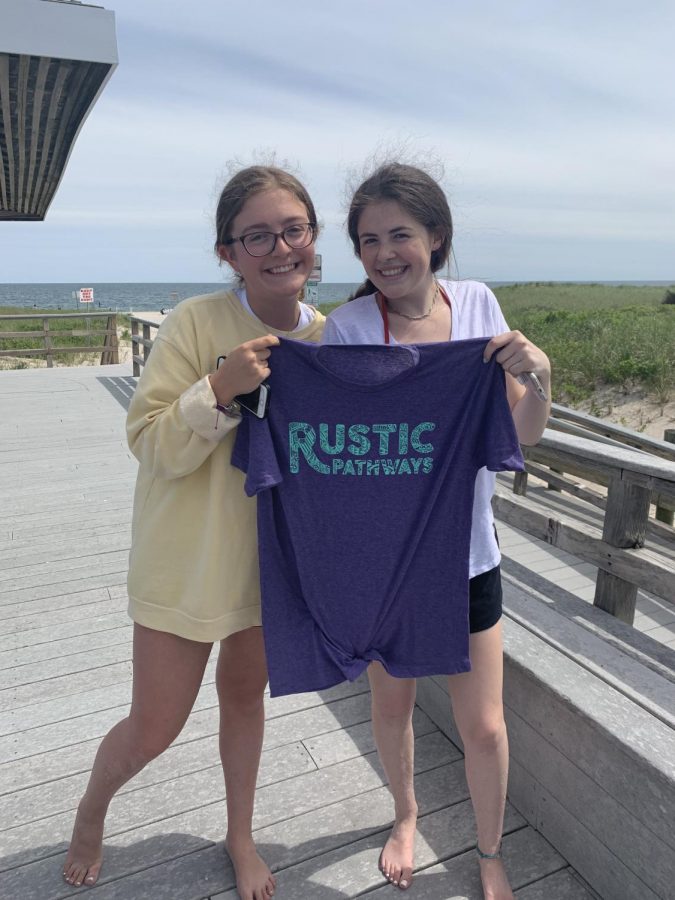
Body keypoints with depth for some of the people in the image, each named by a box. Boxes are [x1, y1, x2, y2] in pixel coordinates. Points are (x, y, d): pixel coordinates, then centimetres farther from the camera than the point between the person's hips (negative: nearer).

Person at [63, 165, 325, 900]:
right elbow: (151, 446, -18)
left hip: (273, 555, 4)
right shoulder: (196, 322, -17)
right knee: (154, 728, 9)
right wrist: (220, 388, -32)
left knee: (245, 695, 22)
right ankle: (91, 810, 46)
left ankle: (240, 837, 48)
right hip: (188, 558, -4)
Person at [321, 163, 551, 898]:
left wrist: (538, 375, -22)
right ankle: (405, 814, 53)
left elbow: (523, 433, -4)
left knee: (483, 727, 12)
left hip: (467, 553, 1)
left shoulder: (477, 304, -7)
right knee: (391, 708, 20)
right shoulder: (347, 328, -14)